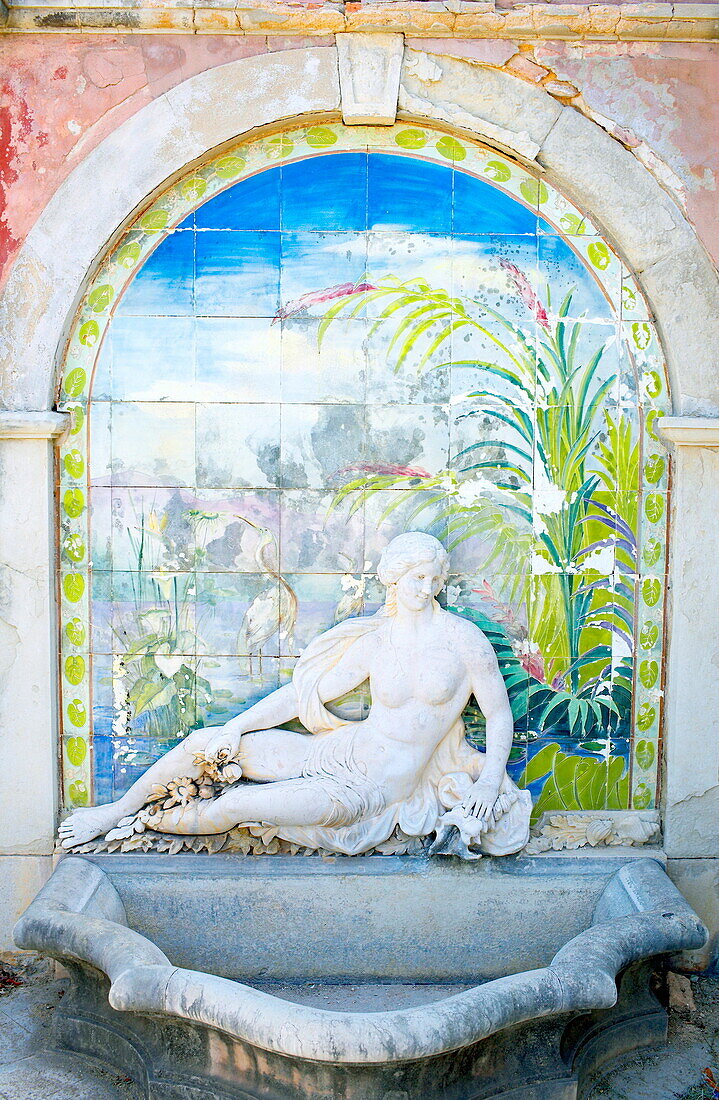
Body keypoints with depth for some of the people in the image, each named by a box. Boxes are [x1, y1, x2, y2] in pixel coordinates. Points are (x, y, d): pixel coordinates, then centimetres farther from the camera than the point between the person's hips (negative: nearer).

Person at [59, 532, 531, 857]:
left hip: (382, 786, -4)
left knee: (240, 804, -25)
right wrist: (235, 728, -5)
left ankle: (154, 822, 5)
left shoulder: (465, 638, -7)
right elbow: (302, 692, 4)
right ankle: (117, 811, 13)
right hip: (340, 751, 4)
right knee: (206, 742, -8)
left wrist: (489, 782, -16)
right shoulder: (373, 642, 2)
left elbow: (500, 715, -1)